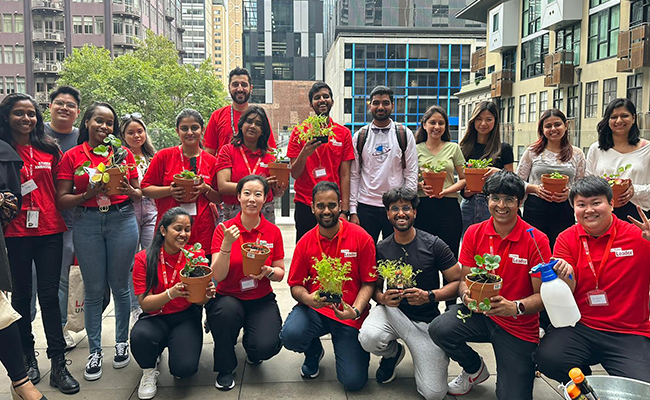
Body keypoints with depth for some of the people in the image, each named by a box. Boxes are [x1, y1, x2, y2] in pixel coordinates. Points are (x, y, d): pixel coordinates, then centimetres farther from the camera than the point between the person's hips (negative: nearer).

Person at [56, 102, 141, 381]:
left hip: (122, 220, 0)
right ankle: (95, 351, 19)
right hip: (87, 224, 0)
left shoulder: (124, 153, 6)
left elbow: (139, 195, 10)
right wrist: (89, 194, -16)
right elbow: (61, 200, -1)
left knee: (120, 286, 8)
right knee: (93, 290, 5)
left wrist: (128, 190, -11)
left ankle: (122, 342, 25)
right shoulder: (72, 156, 3)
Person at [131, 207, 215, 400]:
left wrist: (207, 294, -28)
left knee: (185, 368, -23)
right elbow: (145, 303, -13)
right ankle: (149, 370, 2)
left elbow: (200, 301, -4)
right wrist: (170, 294, -32)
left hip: (186, 317, 0)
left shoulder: (196, 255, -6)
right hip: (156, 317, 0)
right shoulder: (144, 258, -8)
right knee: (140, 335, -34)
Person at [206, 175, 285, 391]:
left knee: (267, 346, -24)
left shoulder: (273, 231, -3)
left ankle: (250, 344, 18)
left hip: (261, 300, 1)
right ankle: (225, 369, -7)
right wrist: (227, 244, -29)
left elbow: (280, 273, 4)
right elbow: (217, 276, -15)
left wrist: (269, 272, -19)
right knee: (227, 310, -36)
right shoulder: (224, 229, -8)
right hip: (228, 298, -1)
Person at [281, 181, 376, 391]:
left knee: (354, 381, -10)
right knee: (290, 335, -30)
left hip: (349, 314, -1)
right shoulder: (305, 242, -1)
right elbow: (295, 286, 3)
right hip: (314, 309, 2)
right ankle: (314, 351, 9)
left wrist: (355, 310, -20)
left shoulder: (361, 238, -7)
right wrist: (308, 299, -20)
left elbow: (368, 283, -4)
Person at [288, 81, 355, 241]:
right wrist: (304, 153, -19)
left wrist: (344, 211, -5)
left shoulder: (344, 133, 5)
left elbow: (345, 175, 2)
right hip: (304, 205, 0)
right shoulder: (299, 132, 2)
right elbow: (294, 174, 0)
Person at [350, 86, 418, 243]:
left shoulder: (405, 134, 3)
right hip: (366, 206, 1)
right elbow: (354, 175, 5)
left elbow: (411, 173, 2)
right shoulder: (360, 136, 5)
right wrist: (352, 210, -1)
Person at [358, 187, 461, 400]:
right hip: (392, 310, 2)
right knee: (368, 338, -34)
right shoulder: (381, 249, -1)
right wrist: (382, 298, -16)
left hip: (425, 320, -1)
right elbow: (375, 286, 8)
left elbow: (458, 282, -7)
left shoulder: (433, 245, -9)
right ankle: (393, 352, 6)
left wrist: (429, 296, -23)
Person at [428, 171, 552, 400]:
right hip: (479, 313, 3)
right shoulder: (474, 233, -3)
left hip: (519, 327, -2)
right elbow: (464, 279, 2)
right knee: (439, 329, -27)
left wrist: (515, 307, -31)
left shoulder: (536, 240, -12)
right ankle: (475, 369, 7)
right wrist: (466, 295, -22)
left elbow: (542, 296, -12)